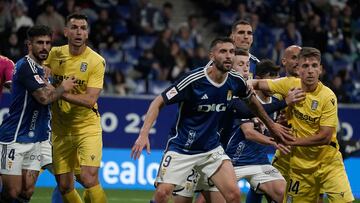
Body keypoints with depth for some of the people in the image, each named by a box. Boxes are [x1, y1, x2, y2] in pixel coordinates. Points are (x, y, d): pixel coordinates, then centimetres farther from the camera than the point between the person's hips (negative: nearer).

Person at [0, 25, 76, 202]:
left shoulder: (39, 68, 16)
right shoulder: (26, 66, -14)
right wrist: (63, 88, -6)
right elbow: (44, 97, -22)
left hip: (33, 140, 9)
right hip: (14, 139, -9)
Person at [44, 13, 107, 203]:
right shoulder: (55, 54, 0)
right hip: (60, 129, 4)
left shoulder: (96, 61, -12)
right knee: (64, 186, 4)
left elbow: (90, 100, -18)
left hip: (87, 127, -4)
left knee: (89, 179, -19)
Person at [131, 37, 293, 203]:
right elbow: (159, 102, -16)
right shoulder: (193, 80, -21)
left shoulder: (235, 81, -5)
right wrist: (143, 134, -26)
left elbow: (252, 101, 18)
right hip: (181, 147, -4)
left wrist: (271, 125, 26)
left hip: (211, 148, 4)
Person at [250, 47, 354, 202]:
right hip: (300, 165, 3)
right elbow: (259, 84, 9)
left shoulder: (327, 96, -13)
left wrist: (292, 141, -14)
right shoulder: (290, 85, -4)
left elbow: (325, 137, -16)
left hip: (329, 162, -3)